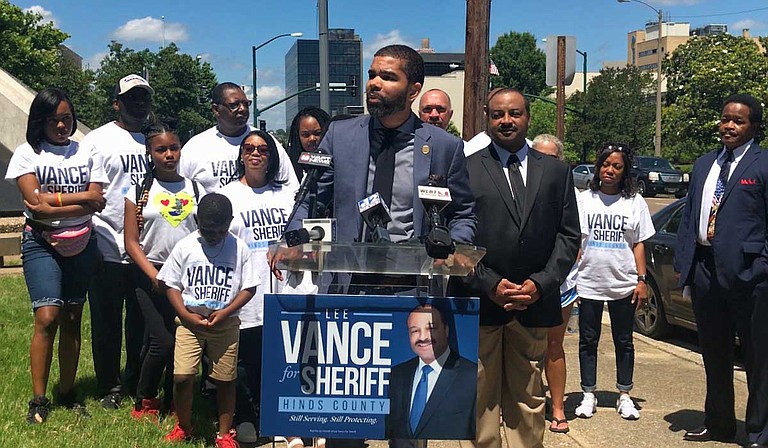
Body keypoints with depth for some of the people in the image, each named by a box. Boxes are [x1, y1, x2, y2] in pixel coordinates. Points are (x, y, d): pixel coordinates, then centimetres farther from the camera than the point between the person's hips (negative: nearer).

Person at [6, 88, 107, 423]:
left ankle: (68, 393, 18)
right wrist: (80, 201, -12)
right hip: (41, 242, -3)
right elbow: (37, 205, -11)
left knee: (72, 319, 8)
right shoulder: (27, 154, 1)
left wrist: (53, 198, -13)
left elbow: (97, 200, -4)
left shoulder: (85, 154, 8)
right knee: (47, 318, -12)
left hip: (81, 243, 3)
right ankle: (38, 400, -3)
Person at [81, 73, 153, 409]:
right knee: (107, 322, 7)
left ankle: (136, 384, 25)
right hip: (108, 248, -3)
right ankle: (109, 388, 20)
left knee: (142, 322, 10)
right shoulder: (97, 140, -1)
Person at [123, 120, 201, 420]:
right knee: (163, 341, -10)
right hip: (152, 275, -2)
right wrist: (154, 275, -12)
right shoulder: (139, 191, 2)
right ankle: (144, 402, 10)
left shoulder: (194, 189, 8)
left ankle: (174, 402, 17)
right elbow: (132, 242, -1)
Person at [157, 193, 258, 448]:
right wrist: (186, 315, -9)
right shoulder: (185, 247, -1)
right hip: (190, 321, 0)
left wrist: (226, 311, -13)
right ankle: (183, 427, 17)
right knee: (181, 376, -6)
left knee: (226, 379, 5)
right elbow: (172, 285, 3)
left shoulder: (239, 248, -3)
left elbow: (249, 287, 0)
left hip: (226, 323, 0)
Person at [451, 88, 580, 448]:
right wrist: (489, 284, -11)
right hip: (479, 302, -2)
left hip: (534, 302, 2)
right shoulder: (465, 169, 3)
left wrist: (540, 283, -6)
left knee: (528, 399, 9)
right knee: (482, 399, 4)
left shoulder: (556, 171, 11)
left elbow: (569, 235, 7)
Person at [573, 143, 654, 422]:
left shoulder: (634, 201, 5)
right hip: (589, 282, 0)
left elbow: (639, 244, 7)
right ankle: (588, 396, 17)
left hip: (623, 283, 0)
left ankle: (624, 396, 19)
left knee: (624, 341, 8)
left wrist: (641, 280, -1)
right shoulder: (584, 199, 4)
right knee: (588, 341, 7)